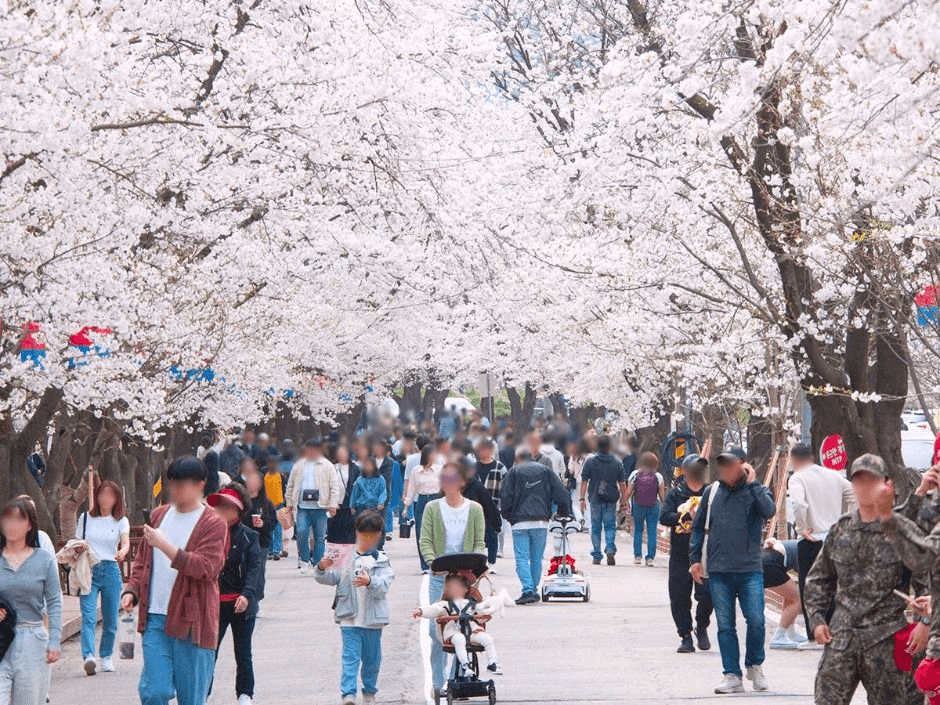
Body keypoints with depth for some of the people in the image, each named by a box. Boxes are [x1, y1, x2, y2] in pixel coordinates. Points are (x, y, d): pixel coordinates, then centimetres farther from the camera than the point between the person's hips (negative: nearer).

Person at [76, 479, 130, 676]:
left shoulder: (121, 521, 6)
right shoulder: (85, 518, 9)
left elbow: (125, 542, -11)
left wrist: (122, 552, -33)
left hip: (111, 570, 1)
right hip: (88, 571, -1)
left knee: (110, 619, 5)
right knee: (88, 617, -15)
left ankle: (106, 657, 22)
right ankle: (88, 656, -29)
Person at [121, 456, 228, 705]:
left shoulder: (213, 524, -3)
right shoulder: (159, 515, 15)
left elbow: (206, 567, -17)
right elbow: (142, 560, 24)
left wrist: (166, 546, -23)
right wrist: (132, 590, 7)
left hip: (192, 622, -4)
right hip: (155, 619, 4)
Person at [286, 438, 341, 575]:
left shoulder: (327, 466, 4)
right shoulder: (299, 466, 13)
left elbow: (334, 486, 1)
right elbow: (291, 485, 18)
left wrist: (333, 504, -7)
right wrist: (290, 503, 12)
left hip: (320, 508, -2)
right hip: (302, 508, 2)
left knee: (320, 537, 2)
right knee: (301, 532, -14)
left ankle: (317, 564, 11)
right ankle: (304, 560, 1)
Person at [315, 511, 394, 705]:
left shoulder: (381, 561, 1)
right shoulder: (346, 558, 5)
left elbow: (385, 583, -13)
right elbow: (331, 578, 5)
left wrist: (370, 582, -33)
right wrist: (322, 569, -16)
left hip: (373, 618, 1)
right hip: (350, 617, -1)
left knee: (372, 658, 13)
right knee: (350, 656, -10)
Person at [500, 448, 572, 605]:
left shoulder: (513, 472, 8)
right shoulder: (545, 470, 13)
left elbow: (505, 497, 0)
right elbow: (561, 494, 6)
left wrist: (508, 517, 12)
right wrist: (564, 513, 17)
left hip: (520, 522, -2)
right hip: (541, 522, 2)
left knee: (522, 558, -4)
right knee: (536, 558, 12)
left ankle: (528, 590, -18)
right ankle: (534, 591, 14)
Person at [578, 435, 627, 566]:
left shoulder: (590, 462, -1)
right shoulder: (617, 463, 2)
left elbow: (584, 481, -2)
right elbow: (622, 484, 4)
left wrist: (582, 498, 2)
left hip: (595, 500, 0)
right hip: (611, 501, 0)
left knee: (596, 528, 8)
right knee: (610, 527, 6)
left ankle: (597, 556, 9)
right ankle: (610, 549, -17)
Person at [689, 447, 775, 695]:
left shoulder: (755, 490, 3)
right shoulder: (712, 492, 9)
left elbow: (769, 511, -18)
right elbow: (698, 527, 16)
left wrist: (752, 483, -15)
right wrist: (695, 558, 8)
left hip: (750, 570, -2)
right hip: (719, 572, 2)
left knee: (756, 621, -9)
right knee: (725, 626, 2)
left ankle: (755, 665, 14)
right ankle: (732, 676, 8)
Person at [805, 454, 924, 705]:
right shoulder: (840, 530, 10)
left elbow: (926, 582, -5)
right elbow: (819, 579, 20)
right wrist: (816, 619, 10)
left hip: (887, 640, -4)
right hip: (841, 637, 4)